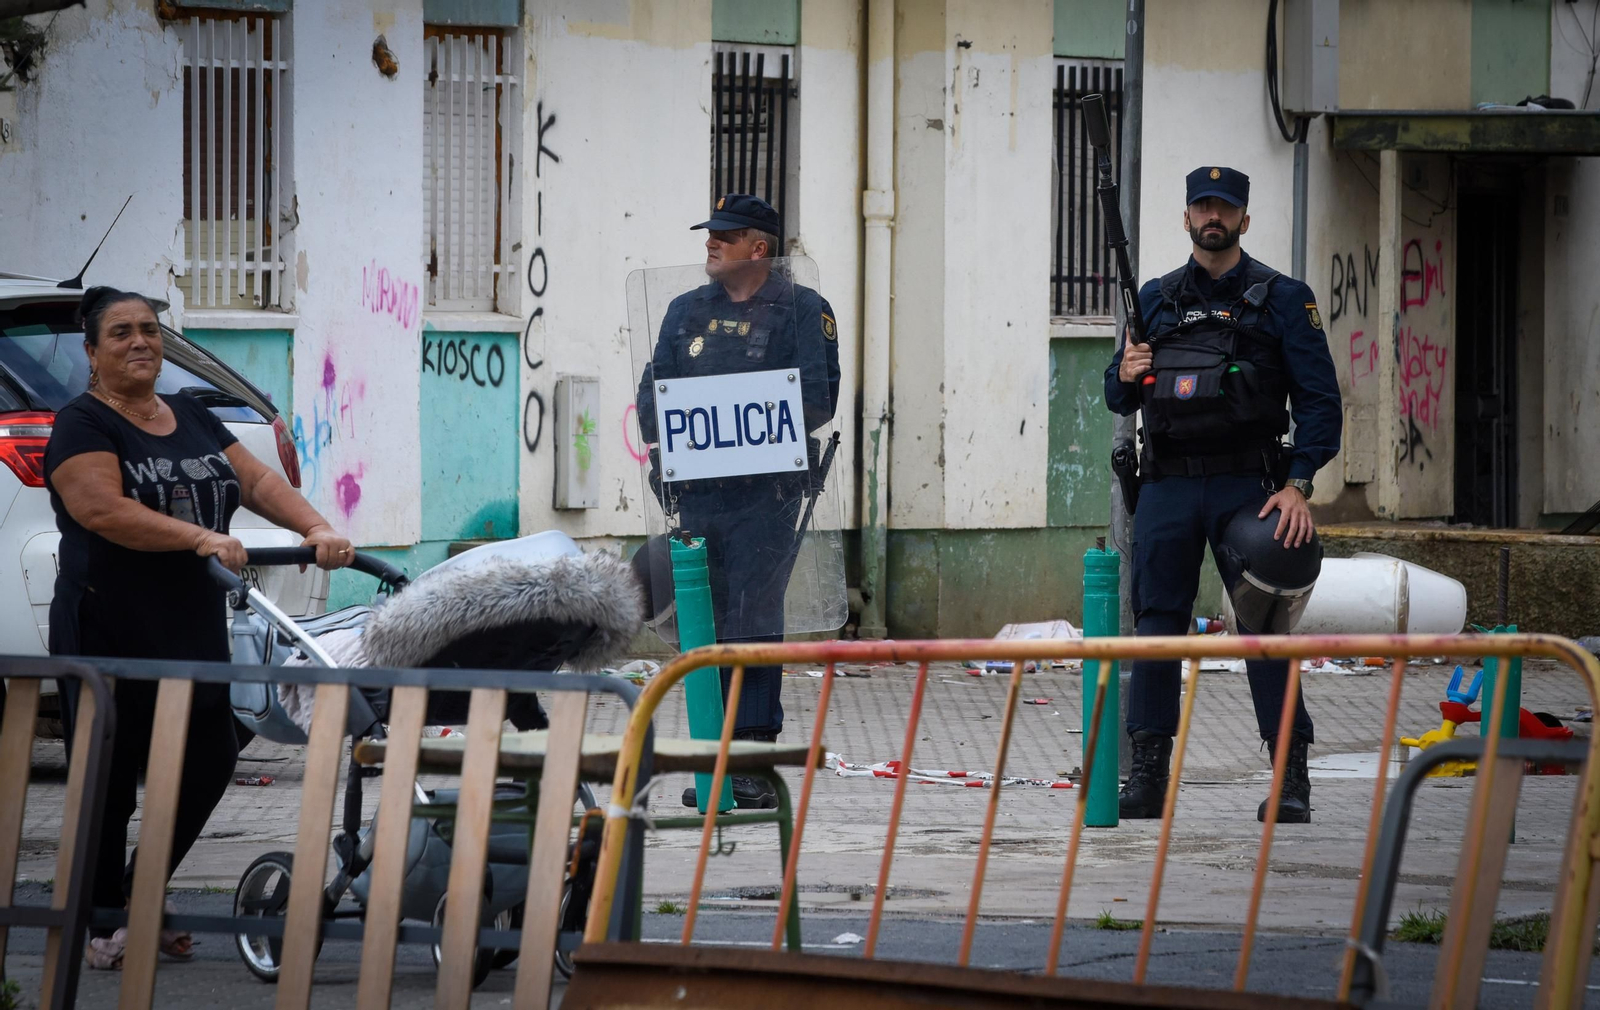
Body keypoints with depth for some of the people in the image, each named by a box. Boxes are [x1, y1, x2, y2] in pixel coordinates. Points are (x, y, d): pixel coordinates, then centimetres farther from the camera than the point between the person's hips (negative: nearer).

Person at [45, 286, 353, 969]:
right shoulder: (83, 426, -7)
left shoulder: (192, 419, 15)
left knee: (208, 766, 8)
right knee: (109, 785, -1)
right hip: (109, 637, -7)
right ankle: (102, 927, 11)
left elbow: (257, 481, 9)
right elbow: (102, 508, -22)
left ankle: (140, 898, 26)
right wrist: (200, 538, -32)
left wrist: (316, 530, -9)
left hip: (191, 631, 7)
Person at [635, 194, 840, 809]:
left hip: (768, 488, -5)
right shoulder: (687, 312, 17)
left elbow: (818, 398, -7)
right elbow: (654, 392, 14)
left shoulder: (802, 311, 2)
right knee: (705, 627, 5)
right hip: (699, 491, 5)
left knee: (752, 621, -10)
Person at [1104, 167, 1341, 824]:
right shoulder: (1156, 300, 14)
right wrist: (1126, 377, -6)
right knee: (1156, 624, 1)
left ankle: (1292, 779, -3)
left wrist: (1298, 484, -12)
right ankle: (1148, 777, 5)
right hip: (1167, 486, 3)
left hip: (1248, 487, -3)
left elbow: (1319, 398, -2)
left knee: (1266, 629, -6)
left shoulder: (1281, 299, 3)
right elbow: (1119, 399, 19)